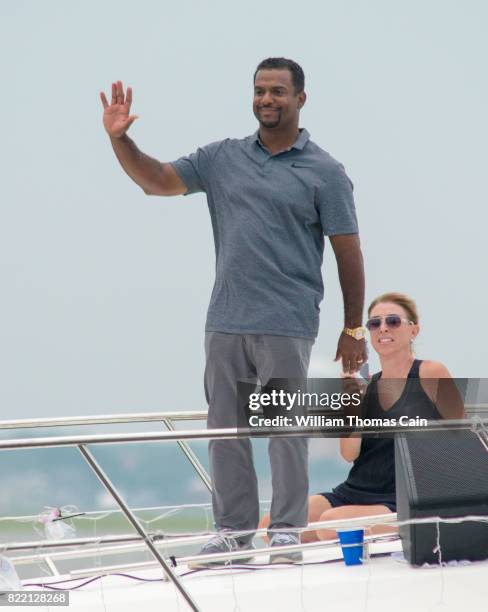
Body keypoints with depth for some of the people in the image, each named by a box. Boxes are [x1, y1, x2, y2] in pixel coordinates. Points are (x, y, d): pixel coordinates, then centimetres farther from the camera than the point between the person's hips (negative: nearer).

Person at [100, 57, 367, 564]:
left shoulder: (323, 172, 1)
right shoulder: (223, 159, 13)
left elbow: (347, 253, 1)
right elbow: (157, 181, 10)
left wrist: (353, 328, 0)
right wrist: (119, 139, -6)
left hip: (286, 326, -4)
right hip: (225, 322, 5)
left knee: (284, 428, -4)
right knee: (225, 427, 7)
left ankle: (287, 530, 4)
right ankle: (232, 529, 15)